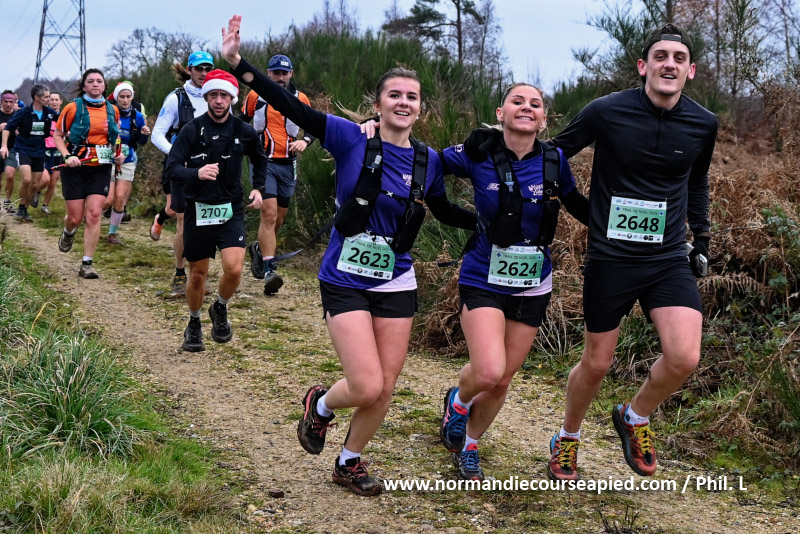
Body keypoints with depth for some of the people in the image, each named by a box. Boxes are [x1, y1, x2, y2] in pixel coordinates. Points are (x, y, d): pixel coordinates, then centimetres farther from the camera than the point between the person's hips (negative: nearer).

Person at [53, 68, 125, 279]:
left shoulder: (112, 110, 6)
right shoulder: (73, 108, -5)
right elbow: (58, 135, 1)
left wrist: (118, 155, 3)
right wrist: (67, 156, -15)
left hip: (101, 169, 2)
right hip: (76, 167, -2)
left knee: (94, 215, -9)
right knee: (75, 218, 1)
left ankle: (87, 264, -3)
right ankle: (68, 232, 40)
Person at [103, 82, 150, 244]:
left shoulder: (137, 117, 2)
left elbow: (140, 142, 10)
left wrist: (144, 134, -12)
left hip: (127, 162, 3)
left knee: (120, 198, -5)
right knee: (108, 200, -9)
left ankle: (113, 233, 11)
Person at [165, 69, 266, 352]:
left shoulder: (244, 132, 0)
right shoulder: (192, 130, -8)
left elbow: (260, 159, 21)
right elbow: (171, 169, -15)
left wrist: (258, 188, 10)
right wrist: (197, 172, -33)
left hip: (230, 211, 1)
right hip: (198, 210, -1)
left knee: (234, 268, -18)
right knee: (197, 275, 8)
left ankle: (220, 309, 14)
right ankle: (194, 325, 33)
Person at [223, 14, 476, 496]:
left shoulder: (428, 161, 2)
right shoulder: (352, 140, -10)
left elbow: (444, 212, 19)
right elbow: (292, 107, -17)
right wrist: (237, 63, -24)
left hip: (396, 284, 4)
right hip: (346, 281, -4)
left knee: (384, 389, 7)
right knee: (367, 387, -11)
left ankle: (349, 463, 32)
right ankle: (320, 405, 25)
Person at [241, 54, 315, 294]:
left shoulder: (300, 99, 4)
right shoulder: (256, 95, 1)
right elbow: (242, 121, 16)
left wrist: (304, 141, -5)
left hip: (287, 164, 3)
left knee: (279, 217, 11)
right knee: (269, 213, -17)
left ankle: (259, 248, 40)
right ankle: (269, 271, -20)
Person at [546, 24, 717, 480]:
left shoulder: (703, 124, 0)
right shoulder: (607, 112, -11)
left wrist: (702, 238, 20)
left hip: (670, 258, 3)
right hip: (611, 256, -2)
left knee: (684, 358, -15)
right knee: (597, 363, 6)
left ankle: (635, 418, 15)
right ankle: (568, 438, 34)